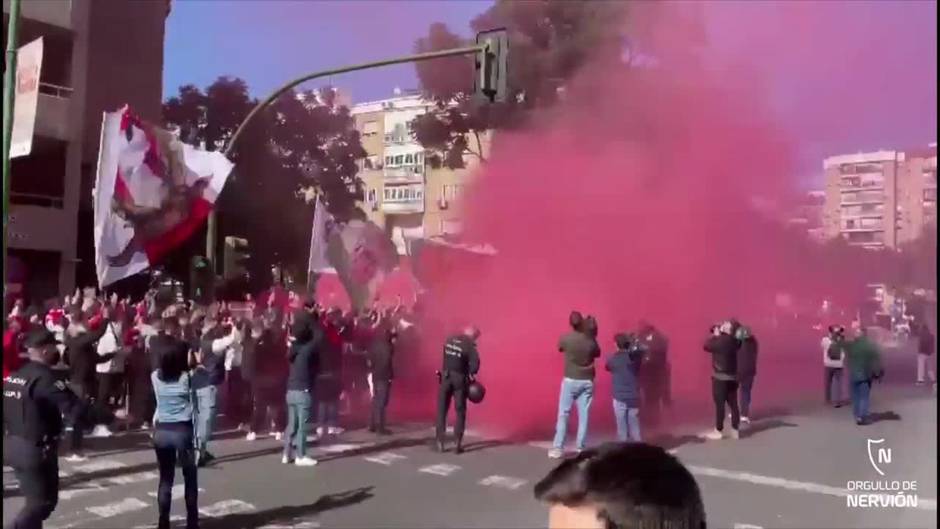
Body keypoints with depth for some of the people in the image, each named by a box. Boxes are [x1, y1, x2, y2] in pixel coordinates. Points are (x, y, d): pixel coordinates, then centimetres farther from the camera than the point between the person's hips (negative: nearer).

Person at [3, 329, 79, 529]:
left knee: (35, 498, 21)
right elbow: (74, 406, -27)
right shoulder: (44, 378, -20)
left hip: (13, 445, 9)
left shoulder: (14, 375, 5)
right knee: (43, 501, 2)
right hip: (37, 449, -9)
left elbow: (8, 410, 12)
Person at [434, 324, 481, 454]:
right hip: (460, 379, -4)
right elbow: (475, 362, -20)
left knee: (442, 410, 11)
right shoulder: (469, 344, -9)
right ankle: (458, 444, 3)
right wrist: (471, 374, -5)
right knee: (460, 411, 6)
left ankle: (439, 442, 10)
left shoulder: (449, 340, 9)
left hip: (445, 377, 4)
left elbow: (447, 358, 12)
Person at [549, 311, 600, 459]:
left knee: (563, 414, 4)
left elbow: (560, 348, 10)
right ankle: (581, 448, 7)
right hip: (587, 381, 2)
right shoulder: (590, 340, -7)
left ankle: (557, 448, 4)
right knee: (583, 415, 6)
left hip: (571, 380, -2)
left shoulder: (565, 339, -12)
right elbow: (597, 353, 13)